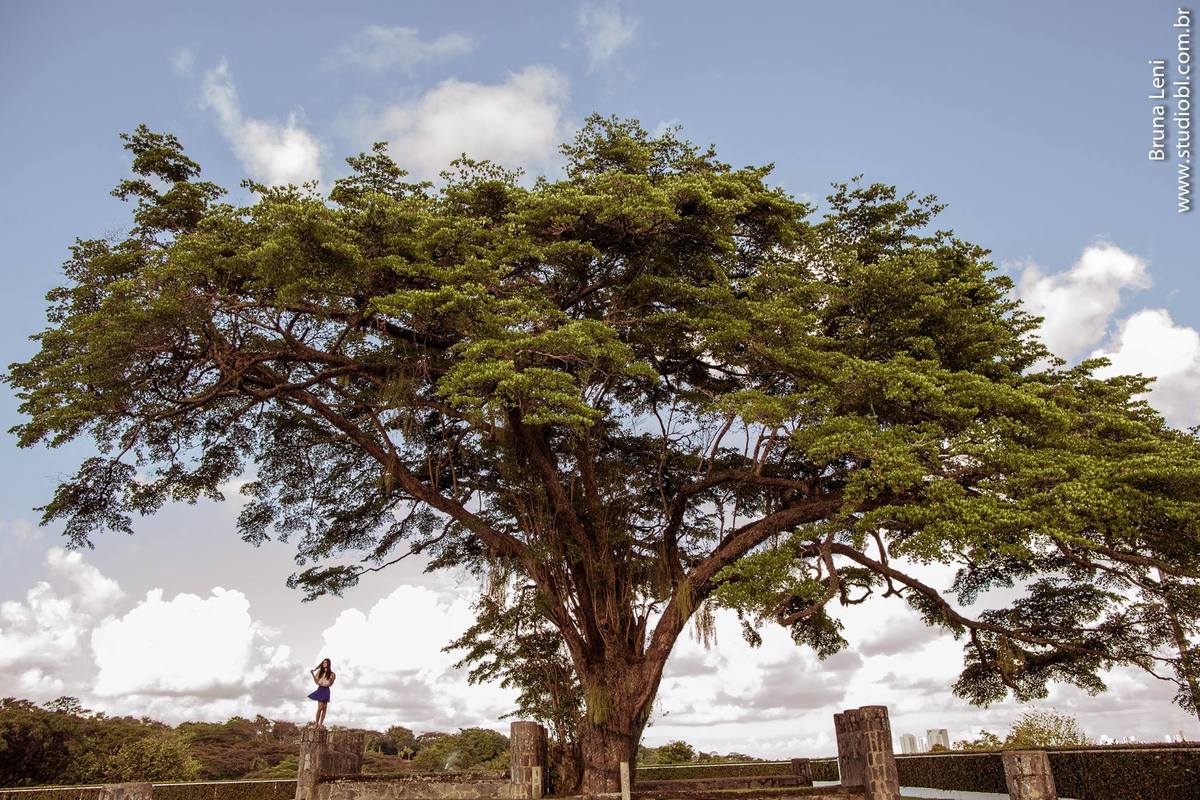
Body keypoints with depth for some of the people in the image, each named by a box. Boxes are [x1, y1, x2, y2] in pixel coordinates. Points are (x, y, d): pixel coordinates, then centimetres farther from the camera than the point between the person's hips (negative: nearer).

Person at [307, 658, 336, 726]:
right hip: (320, 690, -1)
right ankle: (316, 724, -10)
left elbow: (330, 684, 3)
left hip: (326, 690, 1)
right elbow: (317, 682, 3)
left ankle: (320, 724, -1)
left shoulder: (332, 674, 5)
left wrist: (331, 679, -17)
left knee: (324, 708, -3)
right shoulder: (319, 672, 10)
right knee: (320, 707, -14)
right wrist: (312, 674, -6)